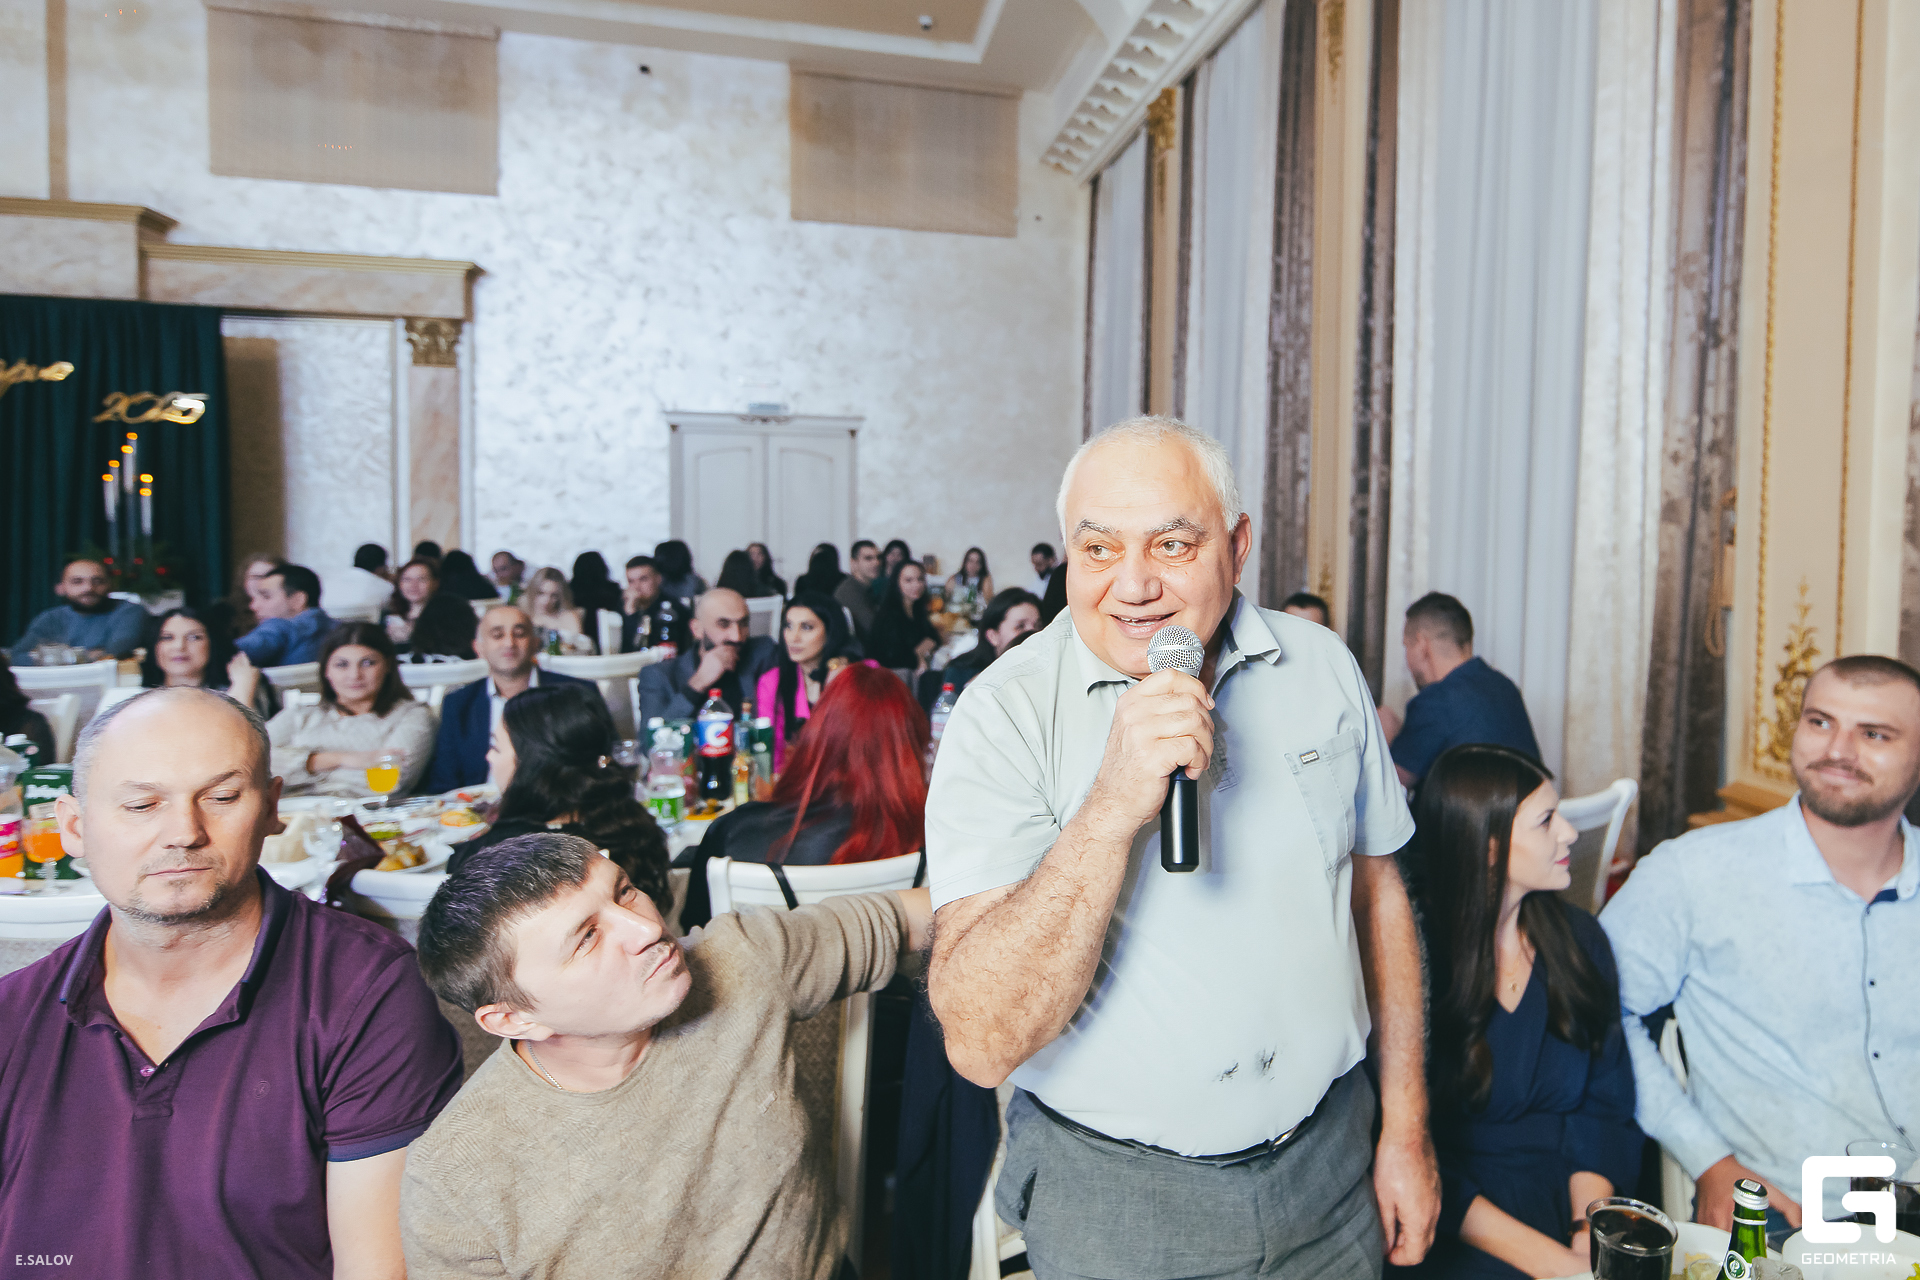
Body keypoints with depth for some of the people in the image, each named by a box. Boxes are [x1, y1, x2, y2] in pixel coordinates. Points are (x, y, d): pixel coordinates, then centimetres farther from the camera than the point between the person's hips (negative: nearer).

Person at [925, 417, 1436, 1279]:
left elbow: (1377, 891, 7)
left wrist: (1406, 1128, 6)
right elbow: (980, 1043, -26)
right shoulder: (1005, 714, -20)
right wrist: (1112, 810, -36)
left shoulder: (1322, 667, -5)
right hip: (1110, 1190, -3)